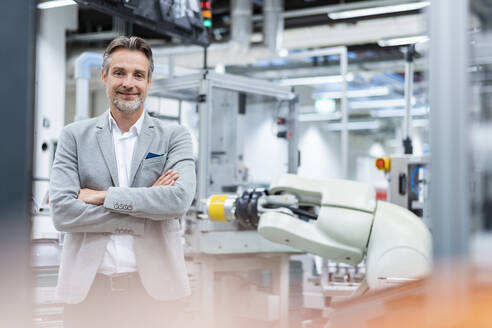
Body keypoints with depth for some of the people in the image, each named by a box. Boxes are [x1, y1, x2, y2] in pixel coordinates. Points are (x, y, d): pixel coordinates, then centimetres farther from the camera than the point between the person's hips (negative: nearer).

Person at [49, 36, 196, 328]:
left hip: (154, 287, 0)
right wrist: (146, 209, -12)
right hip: (88, 287, 1)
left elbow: (180, 199, -14)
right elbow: (62, 211, -8)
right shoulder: (75, 136, 4)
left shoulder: (175, 137, 3)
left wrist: (102, 196, -13)